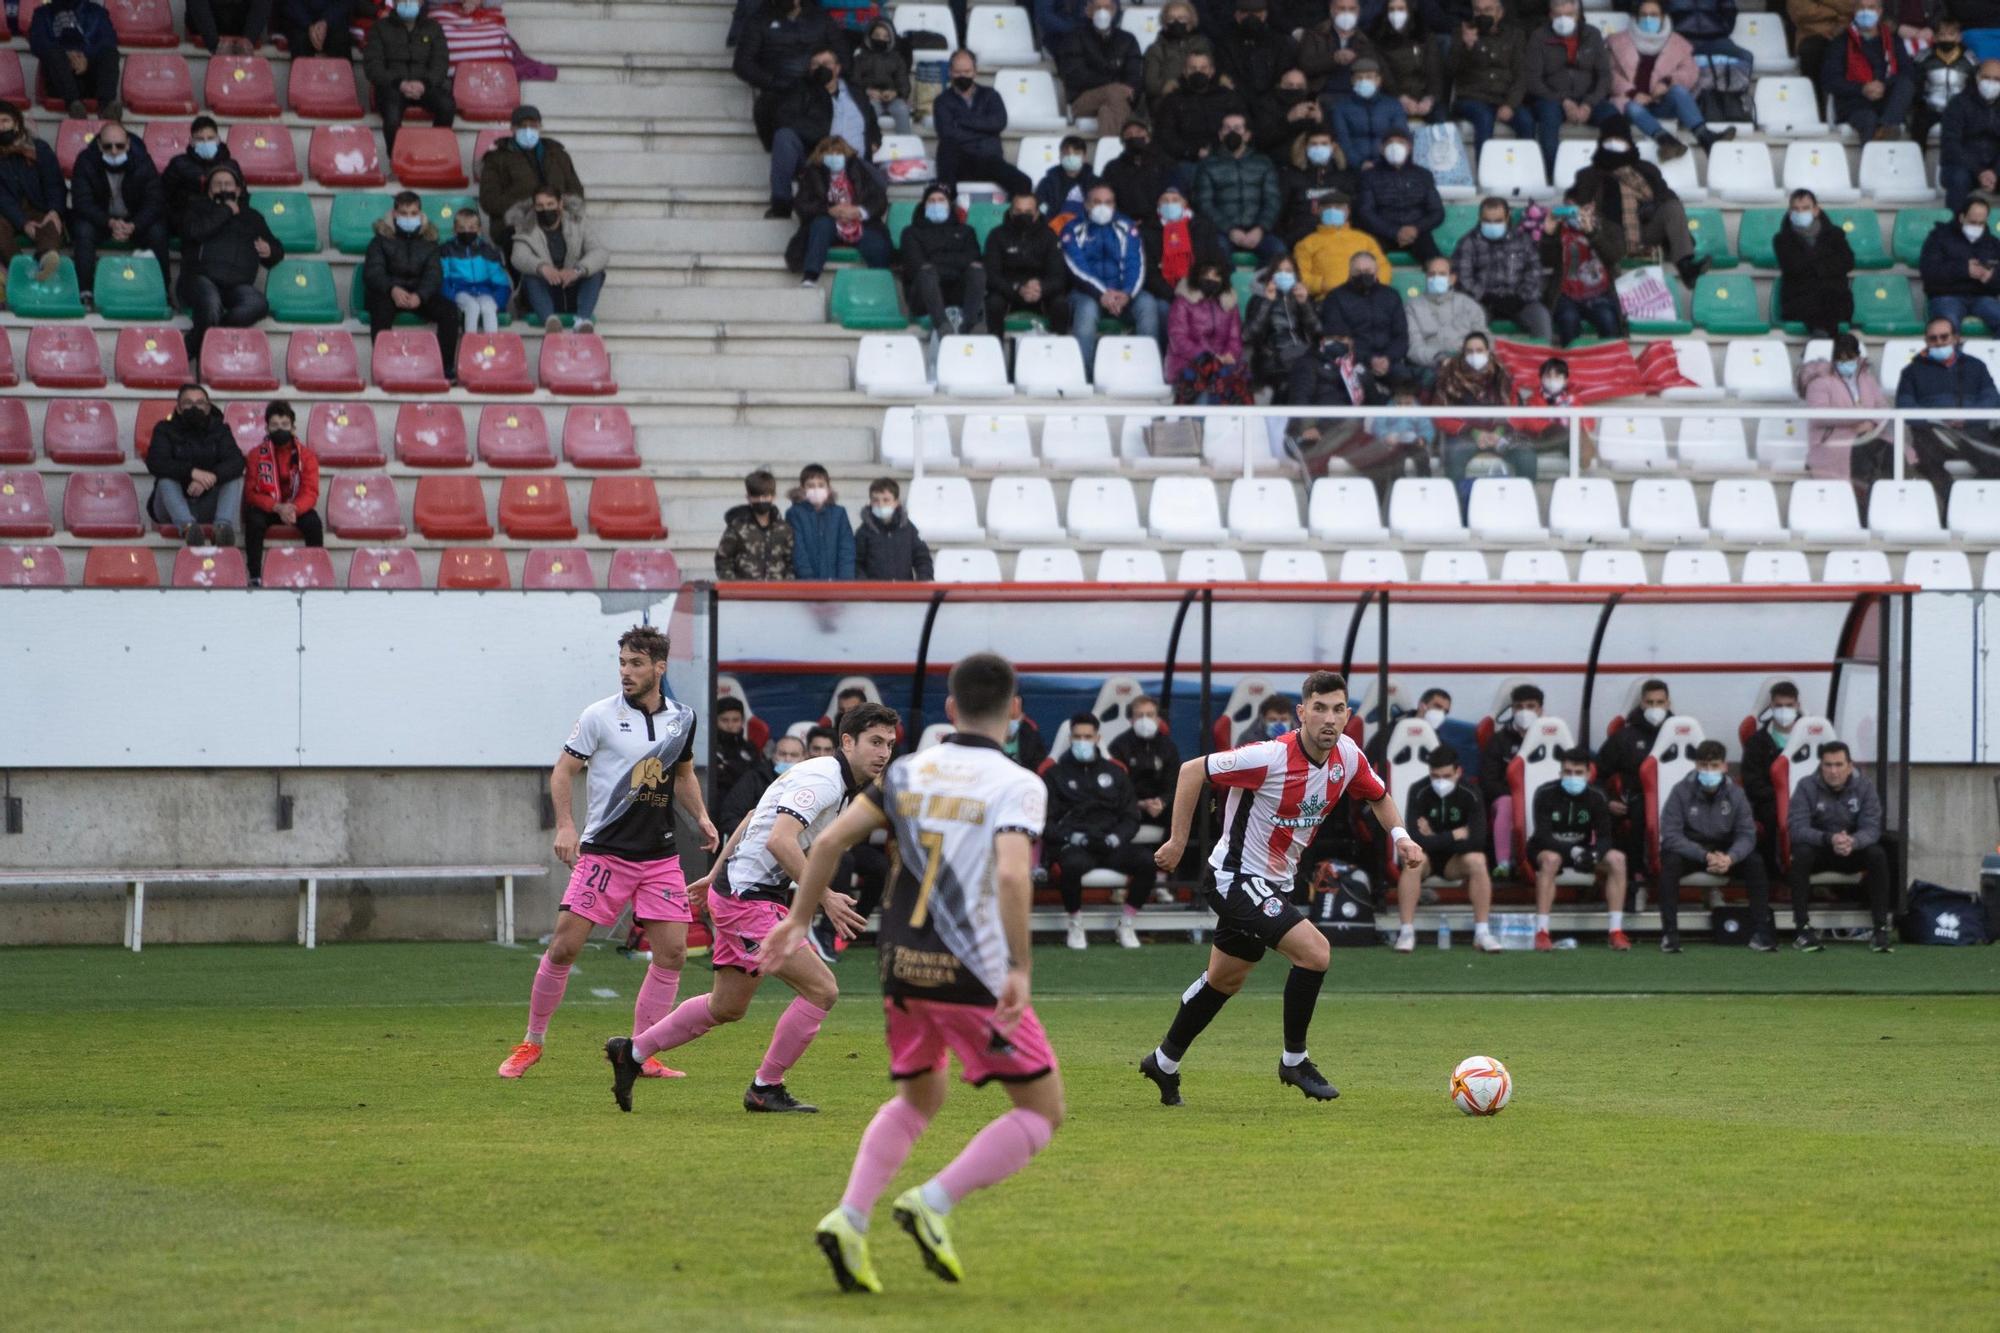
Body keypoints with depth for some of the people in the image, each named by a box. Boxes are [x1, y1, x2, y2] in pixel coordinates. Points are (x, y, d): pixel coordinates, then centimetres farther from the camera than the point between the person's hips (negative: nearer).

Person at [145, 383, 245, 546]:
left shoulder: (219, 430, 7)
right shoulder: (165, 430, 2)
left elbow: (237, 462, -11)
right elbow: (155, 463, -18)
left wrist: (211, 477, -32)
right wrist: (192, 472, -33)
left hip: (208, 507, 2)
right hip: (173, 509, -2)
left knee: (235, 478, -19)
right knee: (166, 479, -28)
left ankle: (224, 525, -45)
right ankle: (187, 526, -54)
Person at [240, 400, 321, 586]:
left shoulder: (306, 454, -3)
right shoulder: (256, 455, -4)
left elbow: (310, 493, -9)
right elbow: (251, 492, -8)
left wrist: (294, 508, -32)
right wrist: (277, 507, -26)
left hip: (297, 508, 0)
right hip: (266, 508, 0)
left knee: (313, 522, -31)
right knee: (254, 521, -33)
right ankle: (255, 577, -29)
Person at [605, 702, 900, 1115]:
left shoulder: (843, 786, 12)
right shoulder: (823, 779, -20)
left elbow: (752, 818, 22)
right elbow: (780, 841, -34)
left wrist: (716, 874, 28)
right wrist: (823, 897, -35)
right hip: (747, 899, -11)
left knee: (727, 1008, 21)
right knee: (821, 989, -12)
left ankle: (632, 1052, 33)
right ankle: (766, 1089, 0)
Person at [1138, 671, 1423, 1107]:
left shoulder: (1347, 756, -5)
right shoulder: (1271, 757, -26)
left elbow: (1378, 795, 16)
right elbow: (1193, 771, -18)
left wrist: (1399, 835, -4)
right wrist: (1178, 841, -15)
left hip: (1275, 883, 9)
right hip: (1238, 876, -9)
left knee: (1226, 979, 22)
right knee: (1314, 951, -22)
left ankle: (1164, 1062, 41)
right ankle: (1294, 1059, -5)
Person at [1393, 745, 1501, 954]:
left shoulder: (1470, 794, -15)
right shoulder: (1419, 792, -20)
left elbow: (1477, 840, -25)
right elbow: (1415, 840, -30)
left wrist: (1435, 838, -24)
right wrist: (1455, 835, -24)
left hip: (1454, 859, 1)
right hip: (1426, 855, -1)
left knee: (1477, 861, -29)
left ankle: (1482, 933, -23)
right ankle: (1406, 932, -30)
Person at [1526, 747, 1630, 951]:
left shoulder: (1596, 798, -6)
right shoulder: (1546, 794, -16)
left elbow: (1604, 837, -9)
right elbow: (1543, 835, -23)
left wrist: (1594, 854, -33)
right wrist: (1572, 851, -39)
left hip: (1582, 851, 4)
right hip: (1546, 850, -4)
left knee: (1617, 858, -21)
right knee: (1551, 859, -39)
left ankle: (1616, 932, -20)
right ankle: (1541, 933, -39)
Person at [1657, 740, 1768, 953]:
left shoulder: (1735, 794, -6)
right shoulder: (1681, 792, -14)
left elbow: (1746, 835, -9)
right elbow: (1670, 836, -20)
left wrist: (1730, 858, -32)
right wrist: (1705, 856, -33)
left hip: (1725, 853, 2)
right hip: (1689, 852, -2)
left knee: (1755, 863, -23)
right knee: (1670, 862, -34)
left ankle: (1760, 933, -18)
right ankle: (1669, 934, -30)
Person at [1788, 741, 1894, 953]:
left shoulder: (1864, 786, -8)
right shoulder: (1807, 786, -13)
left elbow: (1872, 828, -16)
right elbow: (1797, 828, -23)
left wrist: (1853, 842, -41)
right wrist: (1829, 839, -42)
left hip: (1852, 850, 1)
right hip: (1818, 851, -1)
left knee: (1877, 855, -28)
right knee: (1802, 853, -34)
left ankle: (1881, 928, -24)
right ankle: (1802, 929, -31)